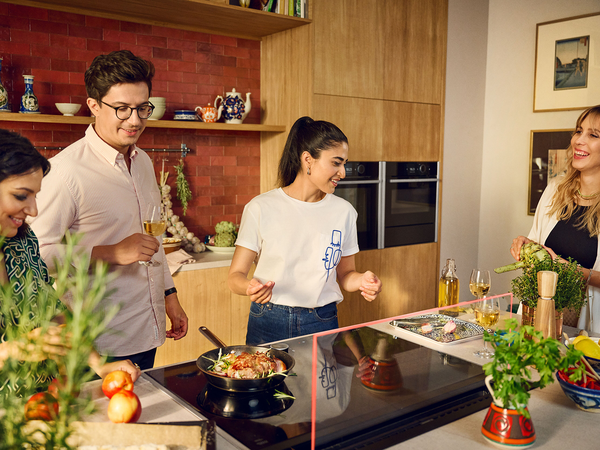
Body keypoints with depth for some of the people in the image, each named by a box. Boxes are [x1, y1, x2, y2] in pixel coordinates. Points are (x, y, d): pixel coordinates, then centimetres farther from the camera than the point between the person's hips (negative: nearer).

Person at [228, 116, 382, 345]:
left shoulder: (343, 211, 1)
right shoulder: (261, 208, -9)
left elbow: (345, 273, 11)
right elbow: (235, 276, -6)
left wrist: (362, 280, -11)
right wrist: (250, 287, -28)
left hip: (322, 325, 2)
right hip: (269, 325, -2)